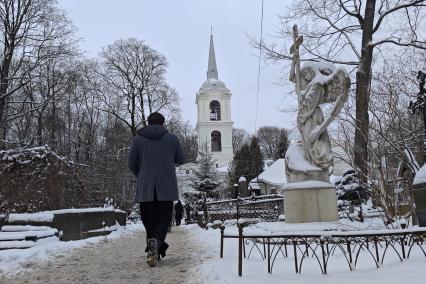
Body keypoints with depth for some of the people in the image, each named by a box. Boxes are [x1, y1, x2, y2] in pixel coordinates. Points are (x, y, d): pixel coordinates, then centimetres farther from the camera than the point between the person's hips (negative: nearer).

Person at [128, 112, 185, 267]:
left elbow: (132, 164, 4)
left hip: (145, 188, 1)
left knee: (148, 220, 11)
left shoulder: (138, 139, 4)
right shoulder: (172, 138, 2)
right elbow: (181, 160, 10)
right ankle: (156, 242, -22)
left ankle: (153, 250, 14)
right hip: (166, 187, -1)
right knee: (164, 218, 3)